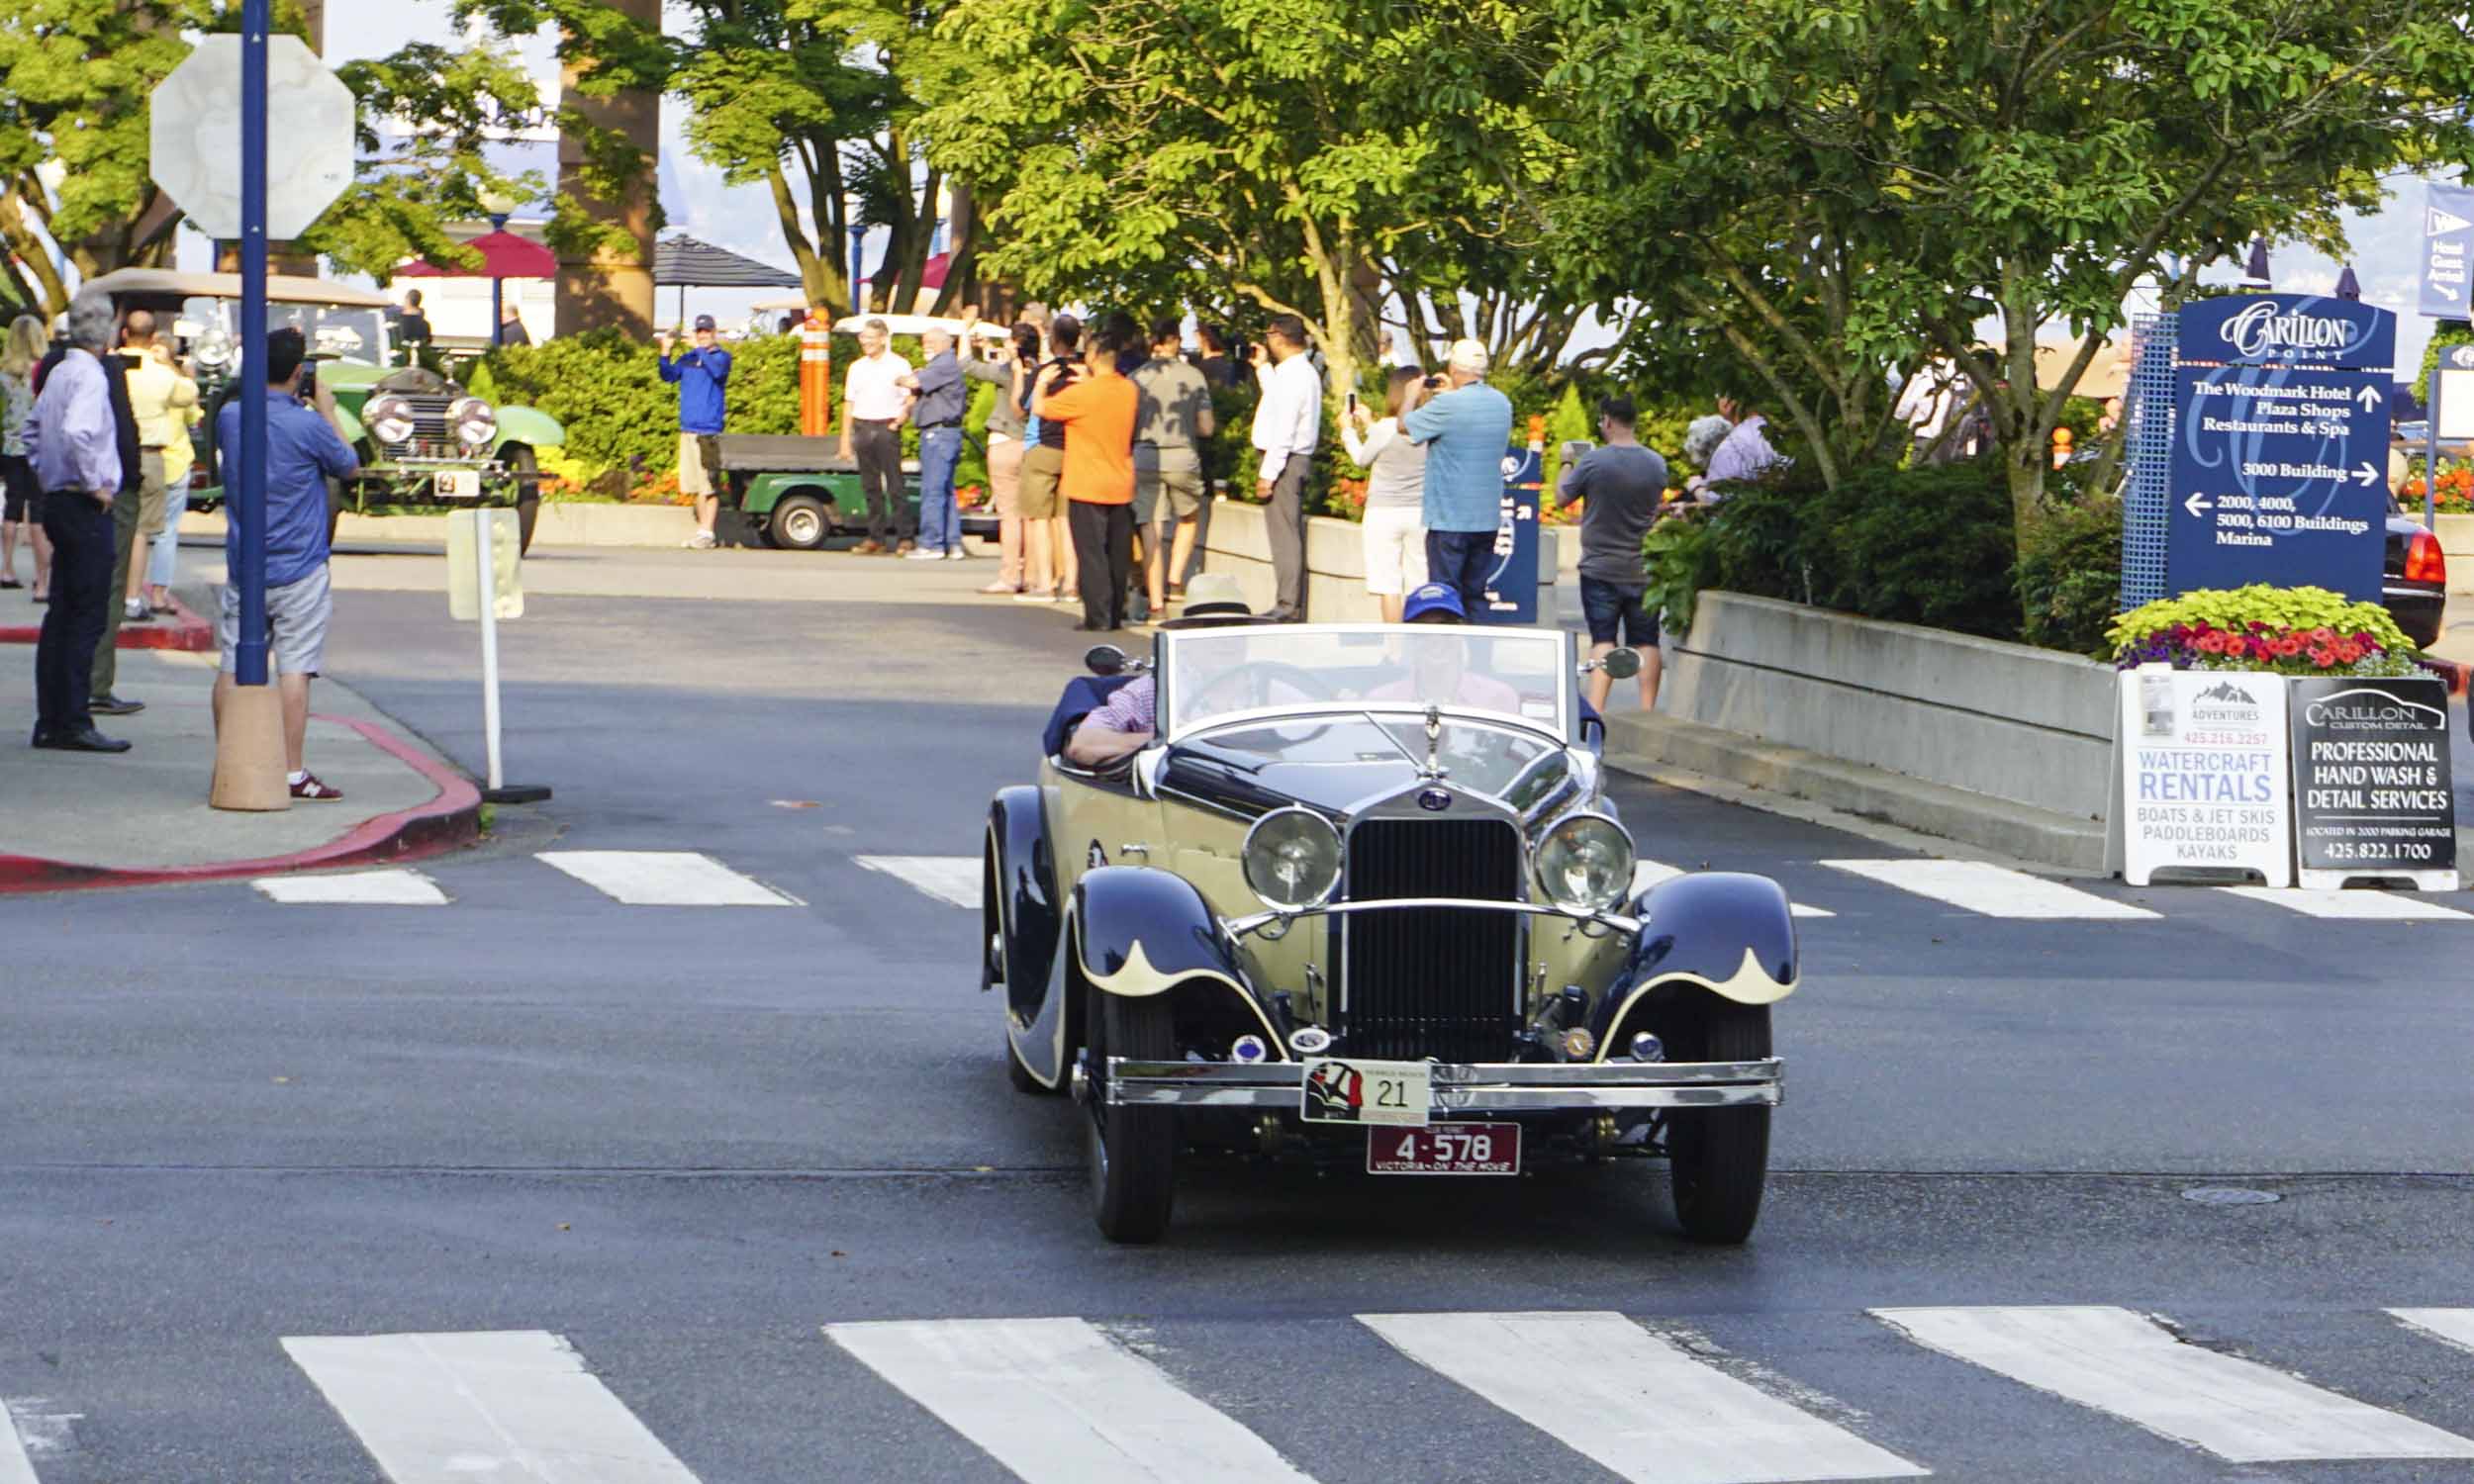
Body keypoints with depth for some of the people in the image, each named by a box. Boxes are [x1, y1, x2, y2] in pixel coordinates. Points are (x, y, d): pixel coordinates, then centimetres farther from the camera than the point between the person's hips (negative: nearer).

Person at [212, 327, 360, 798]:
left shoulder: (230, 416, 0)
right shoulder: (308, 425, -14)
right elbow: (350, 467, 2)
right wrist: (327, 411, 11)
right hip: (299, 572, -4)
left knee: (234, 667, 8)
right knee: (293, 669, -3)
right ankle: (293, 773, -3)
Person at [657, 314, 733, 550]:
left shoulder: (721, 356, 1)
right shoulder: (688, 359, 15)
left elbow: (717, 370, -19)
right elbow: (669, 375, 3)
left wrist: (702, 350, -23)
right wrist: (665, 352, -10)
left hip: (708, 430, -6)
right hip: (688, 428, 6)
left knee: (709, 484, -9)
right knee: (695, 486, 9)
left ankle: (707, 532, -8)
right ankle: (701, 527, 17)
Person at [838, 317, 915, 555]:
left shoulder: (899, 365, 2)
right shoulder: (857, 368, 14)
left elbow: (911, 398, 3)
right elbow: (849, 404, 15)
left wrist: (902, 416, -17)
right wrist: (845, 439, 10)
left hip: (887, 428, -4)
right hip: (862, 428, 4)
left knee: (895, 486, -8)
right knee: (870, 487, 6)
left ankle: (905, 537, -6)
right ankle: (876, 537, 11)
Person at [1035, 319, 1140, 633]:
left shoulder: (1082, 394, -17)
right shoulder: (1130, 391, 2)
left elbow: (1039, 408, -7)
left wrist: (1042, 383, 11)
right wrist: (1088, 383, 25)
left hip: (1087, 487, -6)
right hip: (1121, 486, 6)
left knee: (1091, 553, -3)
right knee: (1118, 554, 10)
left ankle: (1097, 616, -6)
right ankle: (1116, 614, 15)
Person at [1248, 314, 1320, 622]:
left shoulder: (1292, 375, -17)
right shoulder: (1302, 371, 13)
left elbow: (1284, 430, -21)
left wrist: (1268, 474, -19)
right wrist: (1263, 368, 29)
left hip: (1284, 459, -10)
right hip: (1294, 459, 10)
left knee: (1284, 535, -8)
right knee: (1291, 535, 12)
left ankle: (1288, 606, -8)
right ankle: (1292, 605, 15)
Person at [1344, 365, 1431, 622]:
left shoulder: (1385, 429, -14)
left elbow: (1363, 459, 4)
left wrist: (1349, 432, 22)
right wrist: (1370, 425, 28)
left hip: (1384, 513, -4)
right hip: (1420, 513, 4)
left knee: (1388, 585, 0)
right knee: (1419, 585, 10)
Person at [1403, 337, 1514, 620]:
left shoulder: (1447, 406, -16)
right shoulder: (1502, 403, 5)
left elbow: (1405, 425, -3)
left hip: (1449, 520, -6)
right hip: (1488, 519, 6)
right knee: (1477, 596, 11)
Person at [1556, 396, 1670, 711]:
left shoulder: (1593, 461, -15)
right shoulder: (1657, 463, -3)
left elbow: (1561, 498, -3)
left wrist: (1567, 466, 15)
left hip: (1600, 569, -2)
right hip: (1644, 569, 2)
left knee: (1603, 639, 0)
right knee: (1646, 641, 8)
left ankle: (1595, 708, -11)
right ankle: (1647, 710, 7)